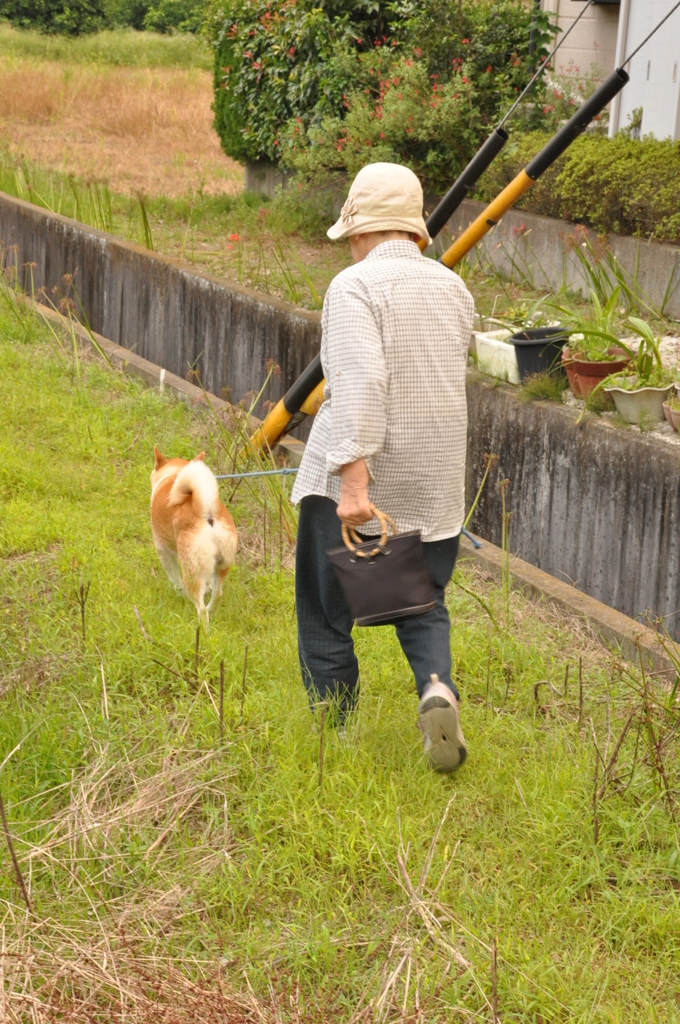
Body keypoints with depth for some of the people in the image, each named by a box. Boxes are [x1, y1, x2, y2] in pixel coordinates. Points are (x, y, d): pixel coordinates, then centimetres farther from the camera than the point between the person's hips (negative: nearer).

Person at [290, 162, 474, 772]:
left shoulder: (356, 287, -12)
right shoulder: (454, 289, 8)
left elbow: (360, 383, -25)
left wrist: (354, 480, -28)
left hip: (350, 485, -5)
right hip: (435, 488, 5)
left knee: (325, 614, 11)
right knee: (423, 606, 17)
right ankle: (437, 686, -10)